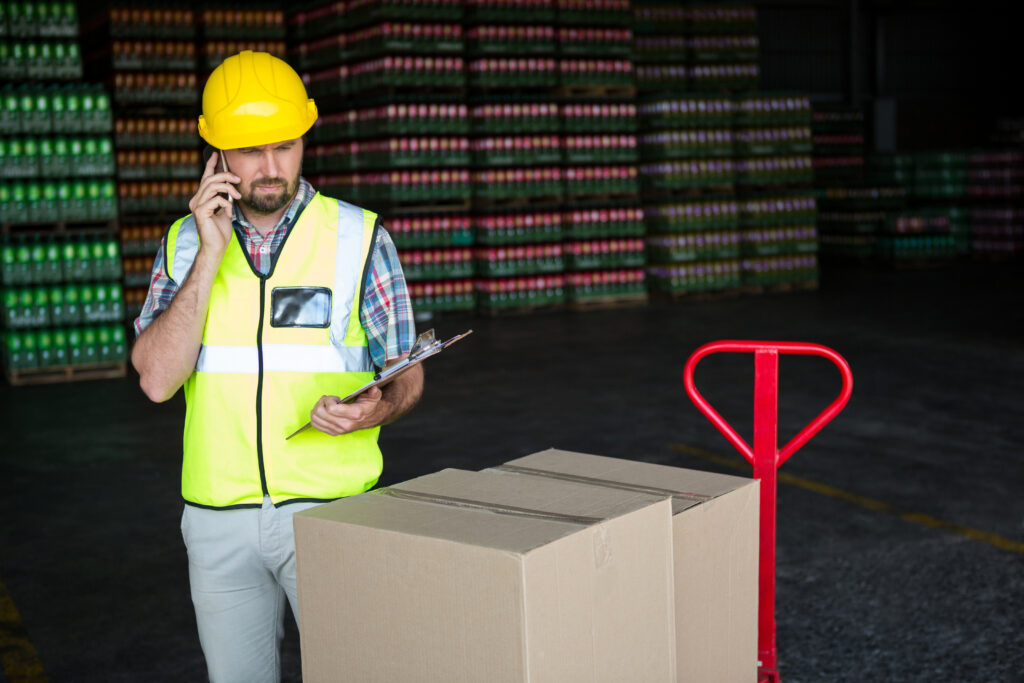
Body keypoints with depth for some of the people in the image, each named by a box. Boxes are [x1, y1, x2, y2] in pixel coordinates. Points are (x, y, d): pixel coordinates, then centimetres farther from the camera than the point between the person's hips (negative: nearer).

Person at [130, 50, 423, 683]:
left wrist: (369, 411, -22)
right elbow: (156, 379, -9)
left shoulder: (359, 237, -4)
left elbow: (407, 375, 1)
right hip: (218, 518, 3)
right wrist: (211, 254, -15)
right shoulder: (185, 242, 3)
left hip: (330, 509, -2)